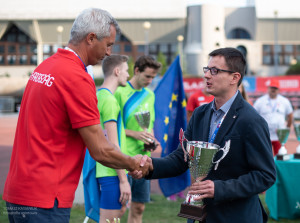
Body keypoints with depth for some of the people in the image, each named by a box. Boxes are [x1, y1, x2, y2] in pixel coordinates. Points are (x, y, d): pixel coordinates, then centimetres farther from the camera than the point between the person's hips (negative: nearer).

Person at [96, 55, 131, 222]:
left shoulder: (100, 95, 14)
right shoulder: (109, 99, -17)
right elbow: (113, 144, -19)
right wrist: (123, 180, -18)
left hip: (106, 170, 10)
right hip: (113, 172, -10)